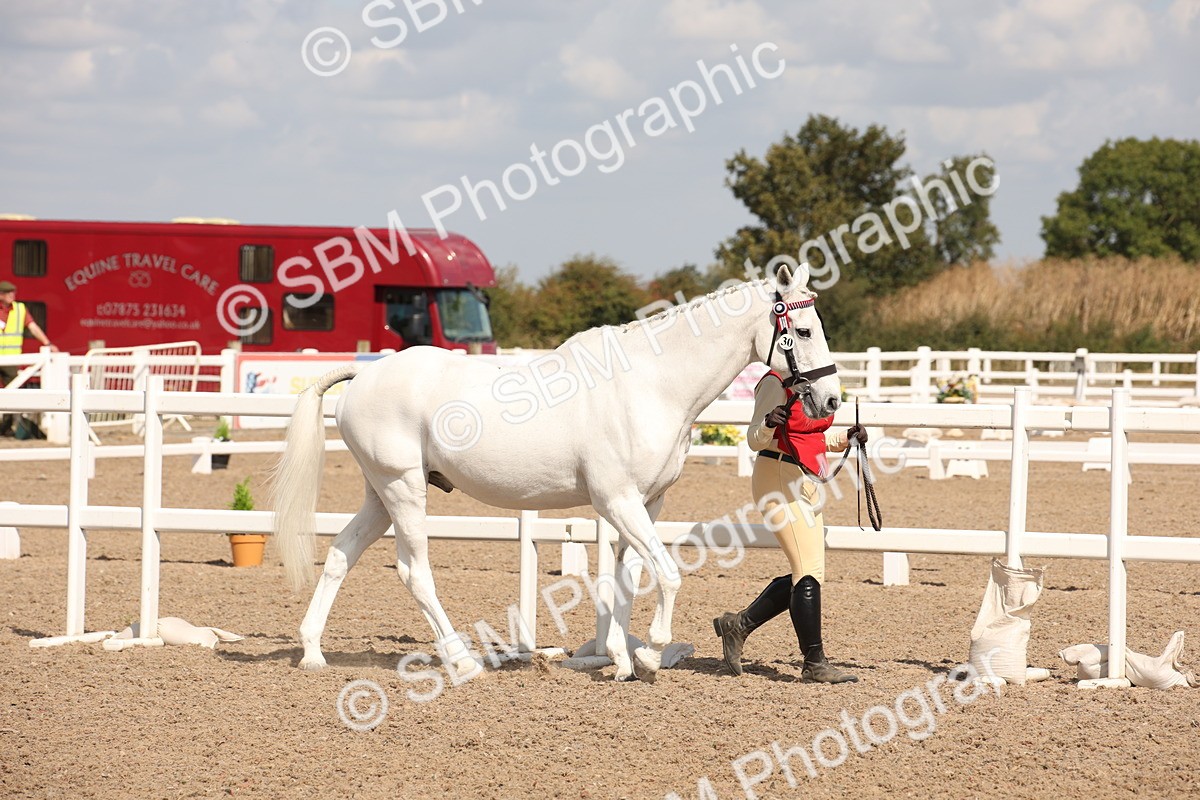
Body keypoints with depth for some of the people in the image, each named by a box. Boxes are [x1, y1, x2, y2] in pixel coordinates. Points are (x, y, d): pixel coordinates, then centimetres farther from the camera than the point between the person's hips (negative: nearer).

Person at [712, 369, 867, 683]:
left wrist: (845, 438, 7)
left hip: (806, 483, 9)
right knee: (809, 572, -11)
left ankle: (738, 625, 21)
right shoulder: (776, 382, -12)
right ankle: (815, 663, -8)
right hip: (779, 478, -9)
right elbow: (754, 439, -13)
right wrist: (769, 423, -34)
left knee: (806, 574, 10)